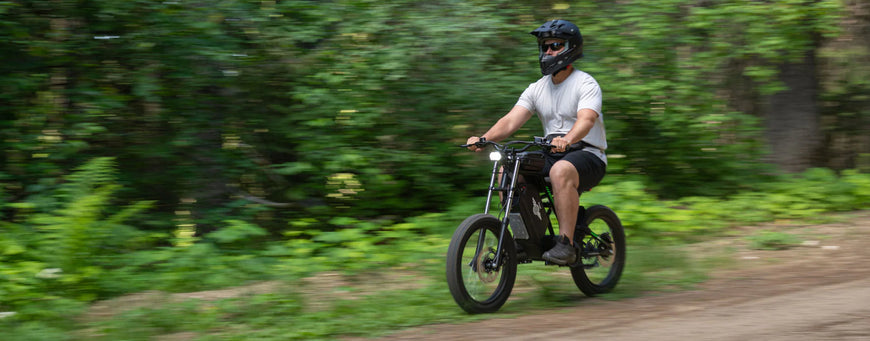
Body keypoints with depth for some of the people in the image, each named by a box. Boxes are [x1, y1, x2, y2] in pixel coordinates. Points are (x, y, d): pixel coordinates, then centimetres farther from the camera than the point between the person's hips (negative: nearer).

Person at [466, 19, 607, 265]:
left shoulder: (586, 84, -7)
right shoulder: (537, 89, 10)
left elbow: (586, 120, -26)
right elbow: (511, 120, -2)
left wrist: (567, 139, -48)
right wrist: (483, 139, -22)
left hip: (588, 155, -6)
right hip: (552, 154, 6)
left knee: (561, 171, -38)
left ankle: (566, 244, -36)